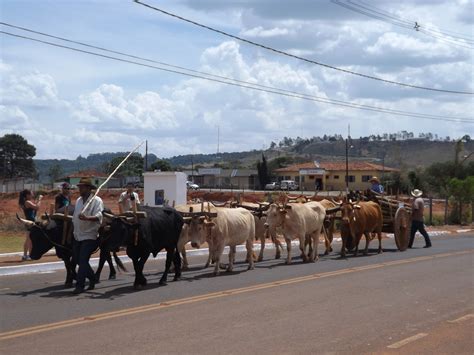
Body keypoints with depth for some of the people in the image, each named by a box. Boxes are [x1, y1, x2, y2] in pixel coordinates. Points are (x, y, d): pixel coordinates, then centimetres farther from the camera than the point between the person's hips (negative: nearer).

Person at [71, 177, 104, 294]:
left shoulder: (96, 200, -9)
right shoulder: (78, 200, 15)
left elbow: (98, 216, -22)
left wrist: (87, 218, -39)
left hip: (89, 236, -8)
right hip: (77, 235, 8)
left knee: (83, 261, -11)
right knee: (78, 260, 12)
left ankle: (79, 286, -6)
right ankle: (92, 279, 29)